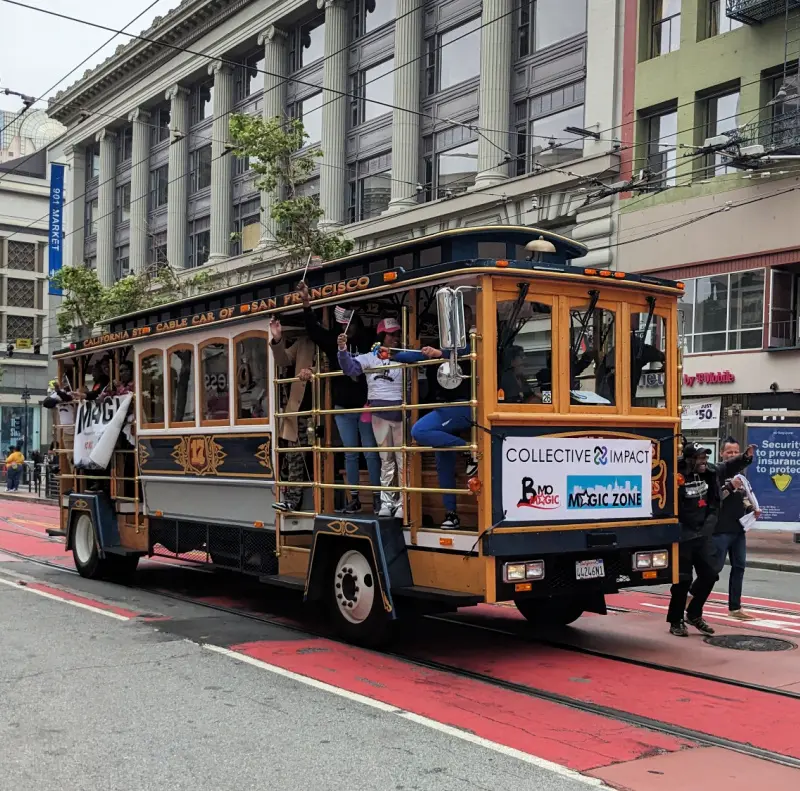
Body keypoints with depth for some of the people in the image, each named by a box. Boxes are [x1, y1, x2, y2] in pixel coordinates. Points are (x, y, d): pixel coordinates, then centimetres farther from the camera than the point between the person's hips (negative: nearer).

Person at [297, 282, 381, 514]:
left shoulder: (368, 345, -6)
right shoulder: (334, 343, 4)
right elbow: (313, 329, -2)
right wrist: (306, 303, -13)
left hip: (365, 407, -4)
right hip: (343, 408, 4)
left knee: (371, 452, 1)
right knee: (350, 453, 9)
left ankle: (377, 498, 7)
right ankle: (354, 498, 15)